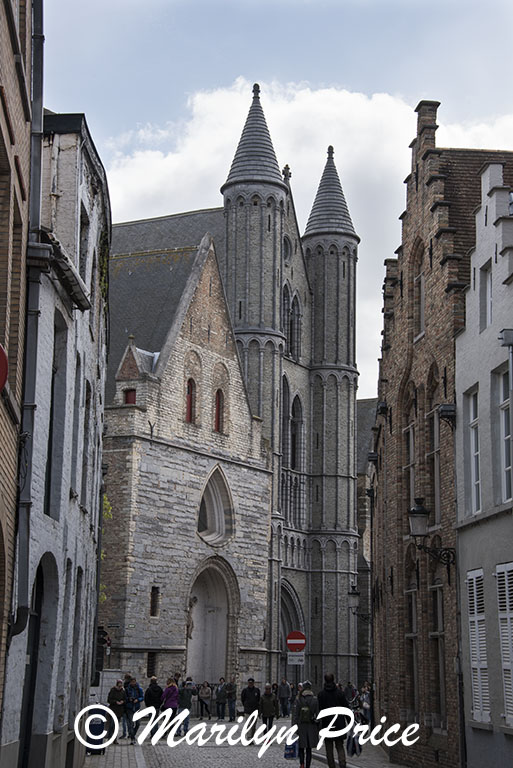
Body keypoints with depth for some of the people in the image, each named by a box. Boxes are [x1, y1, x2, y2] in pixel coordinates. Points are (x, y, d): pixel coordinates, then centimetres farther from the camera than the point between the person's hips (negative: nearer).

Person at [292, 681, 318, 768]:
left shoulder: (298, 699, -7)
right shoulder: (315, 699, -3)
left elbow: (295, 714, -7)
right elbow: (318, 714, -1)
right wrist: (318, 728, 6)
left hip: (301, 726, -1)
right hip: (312, 727, 1)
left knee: (301, 748, 10)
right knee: (309, 749, 11)